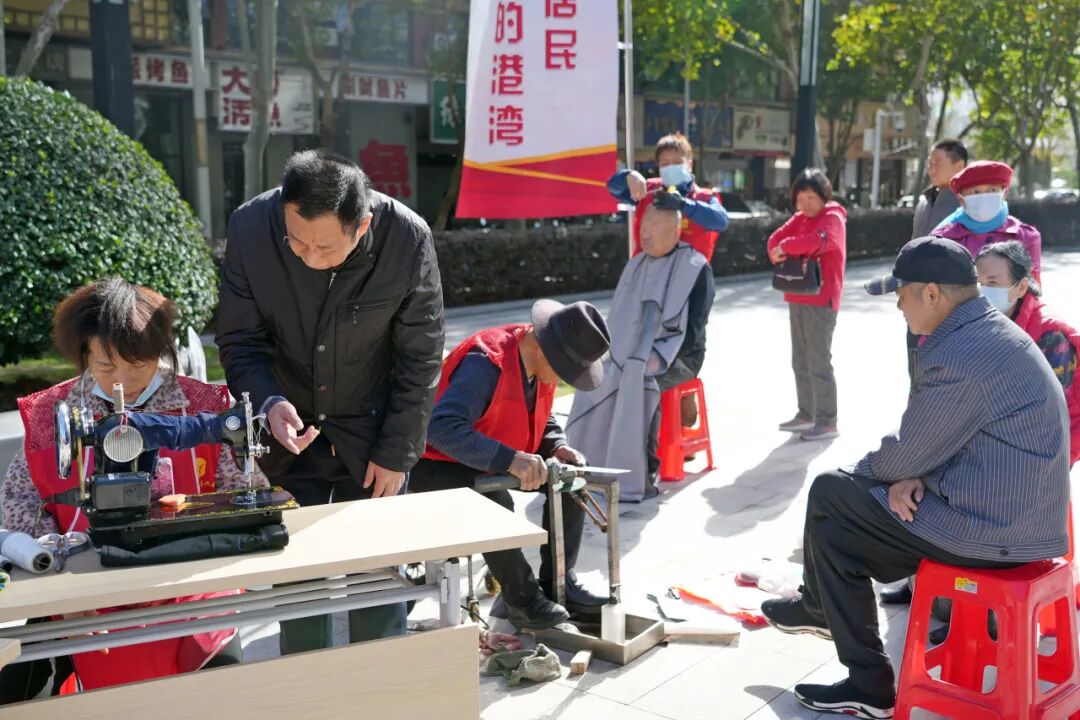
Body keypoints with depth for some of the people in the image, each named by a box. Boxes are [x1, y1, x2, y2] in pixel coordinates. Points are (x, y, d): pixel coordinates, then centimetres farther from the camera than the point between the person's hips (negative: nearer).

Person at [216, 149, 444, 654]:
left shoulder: (407, 238, -20)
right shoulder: (250, 227, -17)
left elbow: (420, 357, -10)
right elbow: (238, 340, -7)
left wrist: (395, 453, -8)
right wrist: (269, 402, -26)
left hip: (373, 437, -1)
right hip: (289, 433, 1)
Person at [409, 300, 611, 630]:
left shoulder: (543, 362, -4)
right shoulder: (486, 363, -32)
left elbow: (541, 419, 13)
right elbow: (443, 428, -42)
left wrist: (558, 447, -10)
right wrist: (510, 459, -47)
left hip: (498, 462, 9)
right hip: (438, 465, -8)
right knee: (494, 501, -36)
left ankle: (557, 582, 3)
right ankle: (522, 598, -15)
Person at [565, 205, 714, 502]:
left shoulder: (696, 268, -4)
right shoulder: (636, 265, 15)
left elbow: (694, 327, -12)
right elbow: (618, 318, 18)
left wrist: (660, 357, -23)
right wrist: (613, 350, -1)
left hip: (678, 357, -6)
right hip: (631, 356, 6)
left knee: (641, 380, -36)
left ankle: (641, 478, -31)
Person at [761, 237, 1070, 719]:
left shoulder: (955, 355, -24)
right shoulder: (994, 332, 9)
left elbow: (906, 454, -15)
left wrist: (861, 473, 6)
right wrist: (915, 476, -2)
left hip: (990, 530, -10)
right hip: (1021, 514, 10)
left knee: (829, 493, 1)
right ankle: (821, 606, 36)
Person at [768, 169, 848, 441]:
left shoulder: (833, 218, -8)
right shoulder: (799, 219, 15)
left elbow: (819, 240, -29)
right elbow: (776, 238, 3)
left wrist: (787, 247, -23)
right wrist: (780, 253, -18)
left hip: (821, 300, -8)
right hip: (797, 299, 8)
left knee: (819, 362, -6)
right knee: (800, 362, 14)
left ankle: (827, 422, 0)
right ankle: (806, 414, 24)